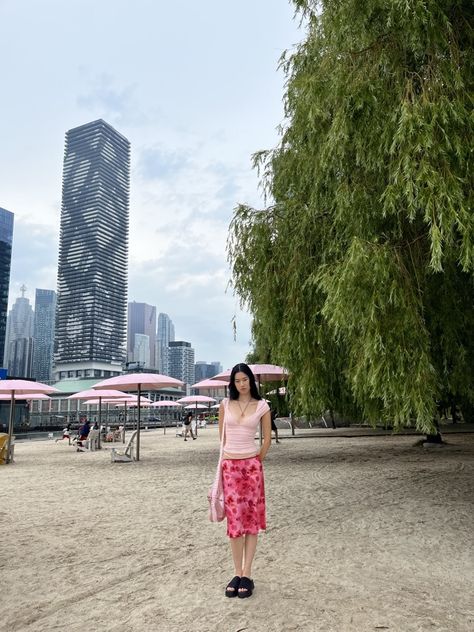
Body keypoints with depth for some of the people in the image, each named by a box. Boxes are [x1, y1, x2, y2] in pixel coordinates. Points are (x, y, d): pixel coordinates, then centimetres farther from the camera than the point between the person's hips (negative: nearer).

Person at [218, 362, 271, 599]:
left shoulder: (262, 406, -1)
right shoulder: (225, 404, 4)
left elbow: (267, 438, 6)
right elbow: (221, 436, 11)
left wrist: (257, 462, 8)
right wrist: (226, 462, 10)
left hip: (251, 464, -1)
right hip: (229, 465, 1)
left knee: (251, 518, 3)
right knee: (235, 519, 4)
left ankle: (247, 575, 12)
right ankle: (237, 573, 14)